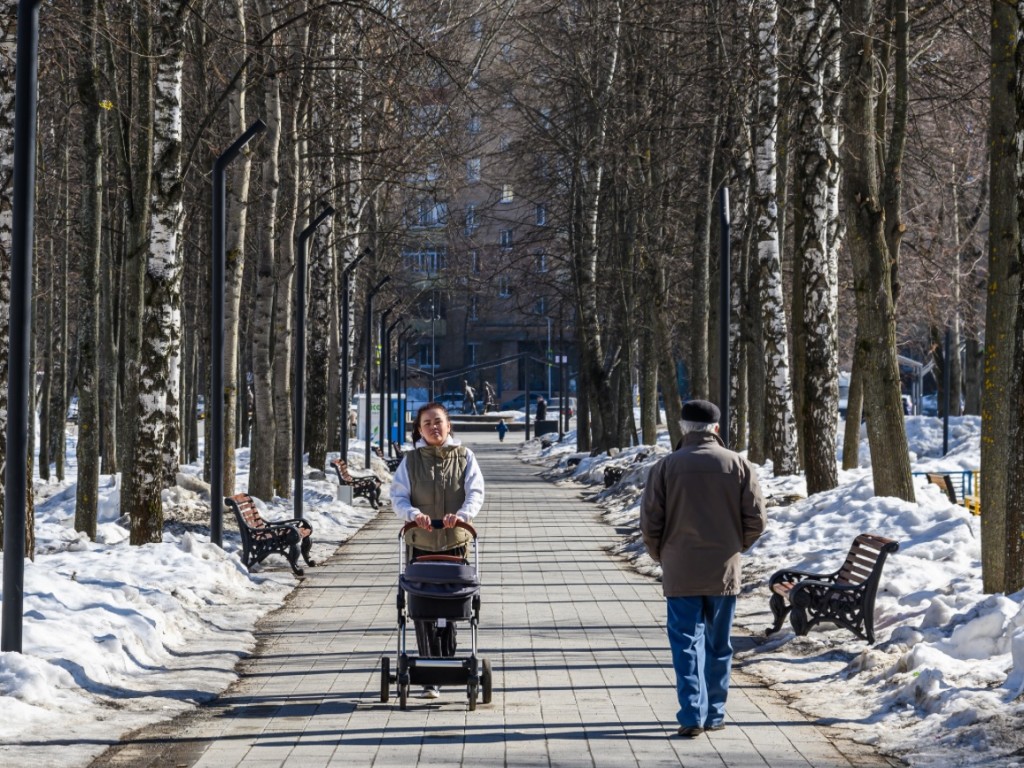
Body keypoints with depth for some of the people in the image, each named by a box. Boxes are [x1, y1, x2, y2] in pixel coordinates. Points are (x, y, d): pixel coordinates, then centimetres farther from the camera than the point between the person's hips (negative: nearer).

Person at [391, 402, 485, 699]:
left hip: (456, 543, 0)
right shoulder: (410, 460, 2)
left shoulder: (464, 457, 3)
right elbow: (398, 496, -4)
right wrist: (414, 514, -25)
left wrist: (461, 515, -27)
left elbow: (475, 493, -7)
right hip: (420, 544, 0)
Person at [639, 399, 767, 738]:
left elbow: (650, 522, -6)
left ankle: (692, 715, -7)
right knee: (719, 646, 12)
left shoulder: (667, 466, -6)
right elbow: (757, 519, -2)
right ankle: (714, 715, 17)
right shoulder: (739, 465, -2)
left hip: (680, 574, -2)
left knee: (686, 643, 2)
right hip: (725, 572, 2)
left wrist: (662, 556, 11)